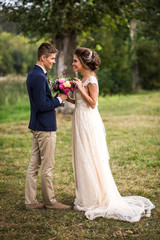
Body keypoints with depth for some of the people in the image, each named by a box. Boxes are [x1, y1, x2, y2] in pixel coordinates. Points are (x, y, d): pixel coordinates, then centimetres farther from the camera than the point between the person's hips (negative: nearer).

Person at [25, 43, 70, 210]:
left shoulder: (32, 74, 12)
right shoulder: (39, 77, -19)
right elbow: (42, 105, -23)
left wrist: (55, 98, 7)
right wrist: (59, 99, -12)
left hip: (37, 126, 10)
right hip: (45, 127, -10)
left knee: (34, 165, 12)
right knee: (47, 167, 2)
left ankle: (30, 201, 18)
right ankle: (49, 201, 14)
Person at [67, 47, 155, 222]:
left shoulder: (91, 80, -13)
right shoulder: (84, 79, 13)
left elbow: (93, 103, -17)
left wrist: (80, 88, -18)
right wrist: (68, 99, 9)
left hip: (88, 123, -9)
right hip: (81, 122, 9)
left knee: (90, 160, -2)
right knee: (83, 160, 13)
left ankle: (94, 200, 8)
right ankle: (87, 198, 22)